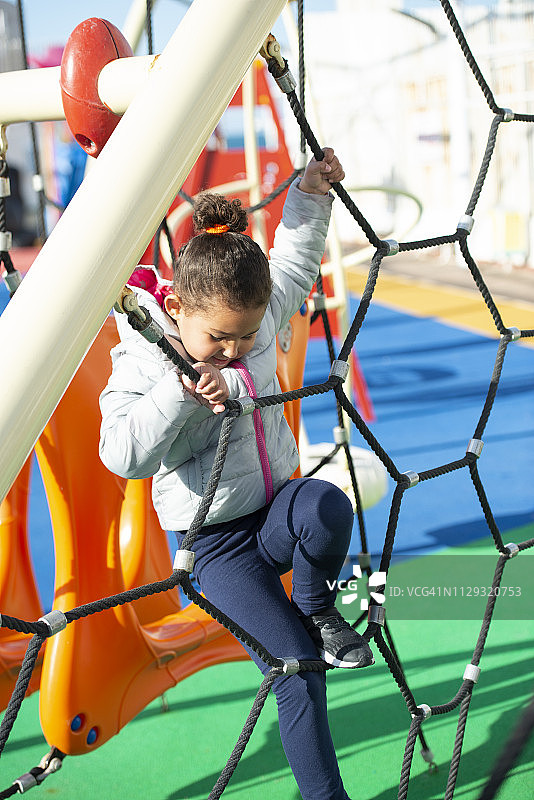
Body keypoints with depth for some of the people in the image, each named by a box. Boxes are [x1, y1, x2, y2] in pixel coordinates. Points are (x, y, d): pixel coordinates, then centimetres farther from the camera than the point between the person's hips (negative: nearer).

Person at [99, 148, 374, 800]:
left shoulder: (256, 313, -2)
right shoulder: (141, 362, -17)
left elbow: (294, 264, 18)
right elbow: (122, 456, -28)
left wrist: (309, 195, 7)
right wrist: (180, 391, -35)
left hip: (276, 509, 5)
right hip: (217, 539, -4)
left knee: (325, 505, -35)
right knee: (296, 667, -11)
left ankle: (316, 605, -5)